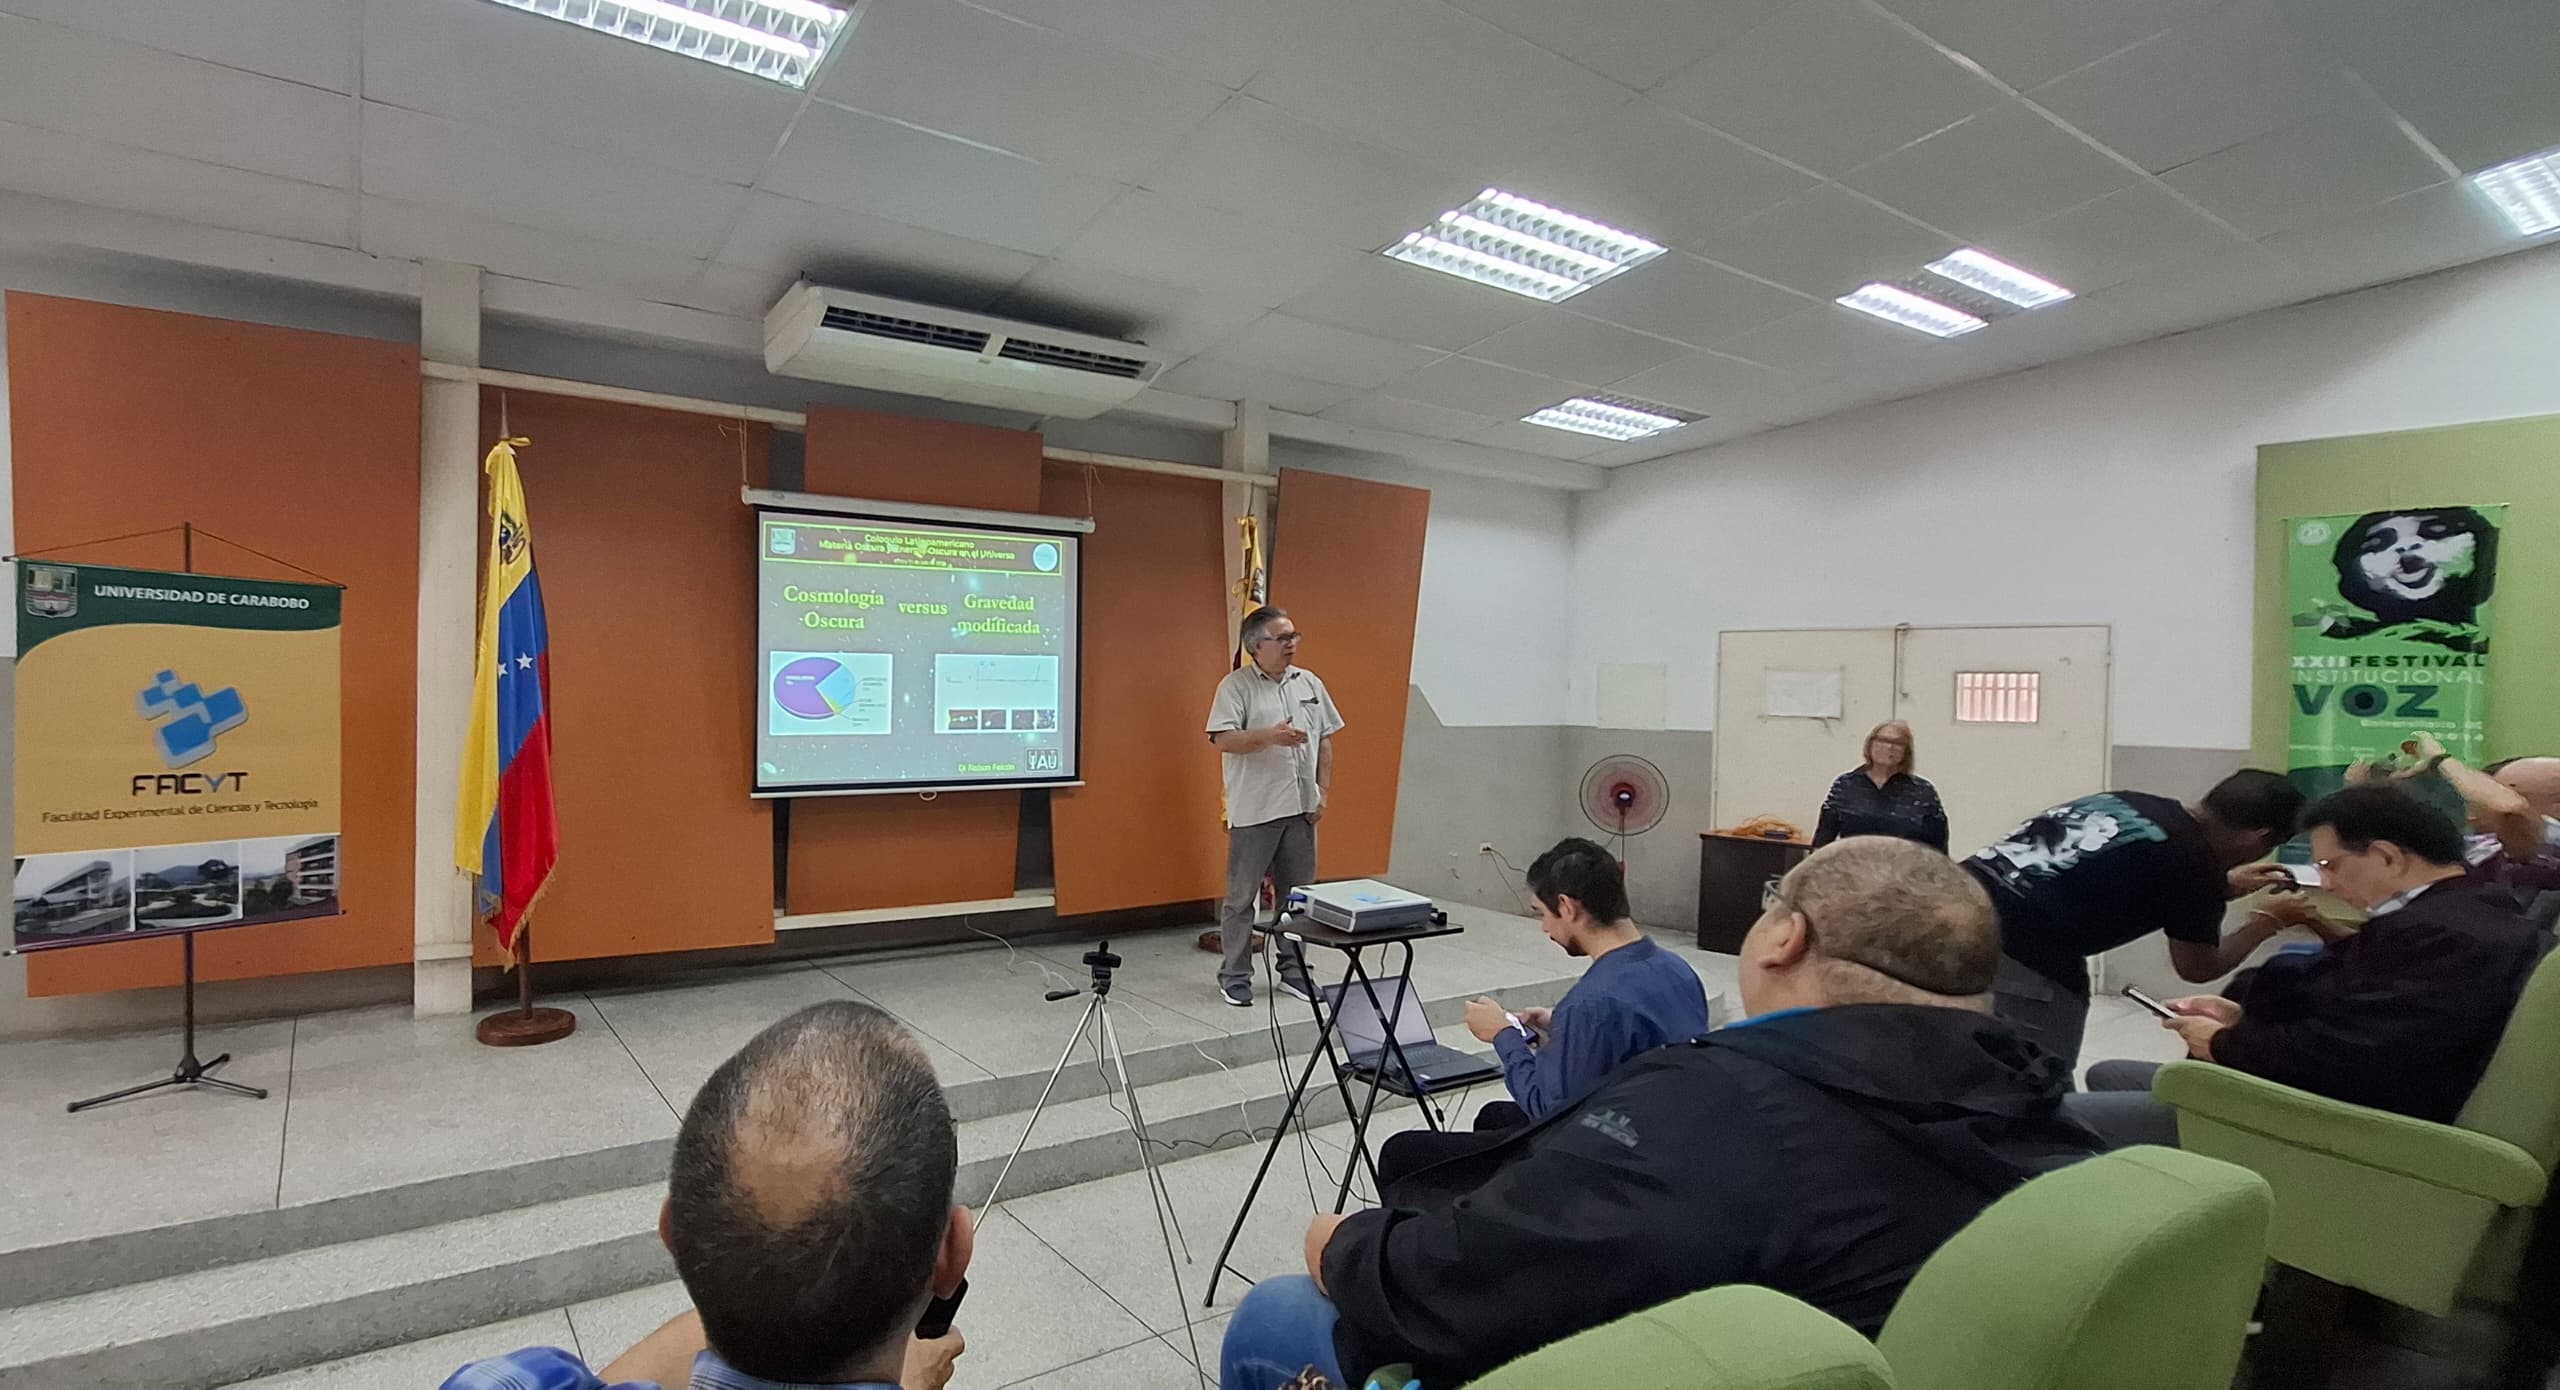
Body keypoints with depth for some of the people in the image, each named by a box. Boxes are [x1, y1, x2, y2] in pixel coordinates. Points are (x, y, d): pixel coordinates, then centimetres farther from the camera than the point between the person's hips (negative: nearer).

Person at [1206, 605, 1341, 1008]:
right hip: (1255, 809, -5)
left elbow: (1326, 740, 14)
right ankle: (1235, 976, 16)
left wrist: (1324, 791, 7)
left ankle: (1293, 971, 26)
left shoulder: (1310, 683, 11)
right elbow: (1223, 739, -15)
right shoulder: (1236, 685, -5)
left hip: (1301, 807, 5)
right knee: (1242, 896, 4)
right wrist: (1270, 736, -27)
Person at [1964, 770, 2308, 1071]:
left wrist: (2226, 885, 49)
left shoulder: (2129, 802, 18)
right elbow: (2199, 968, 18)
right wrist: (2267, 922, 34)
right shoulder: (2195, 864, -1)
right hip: (2018, 954, -8)